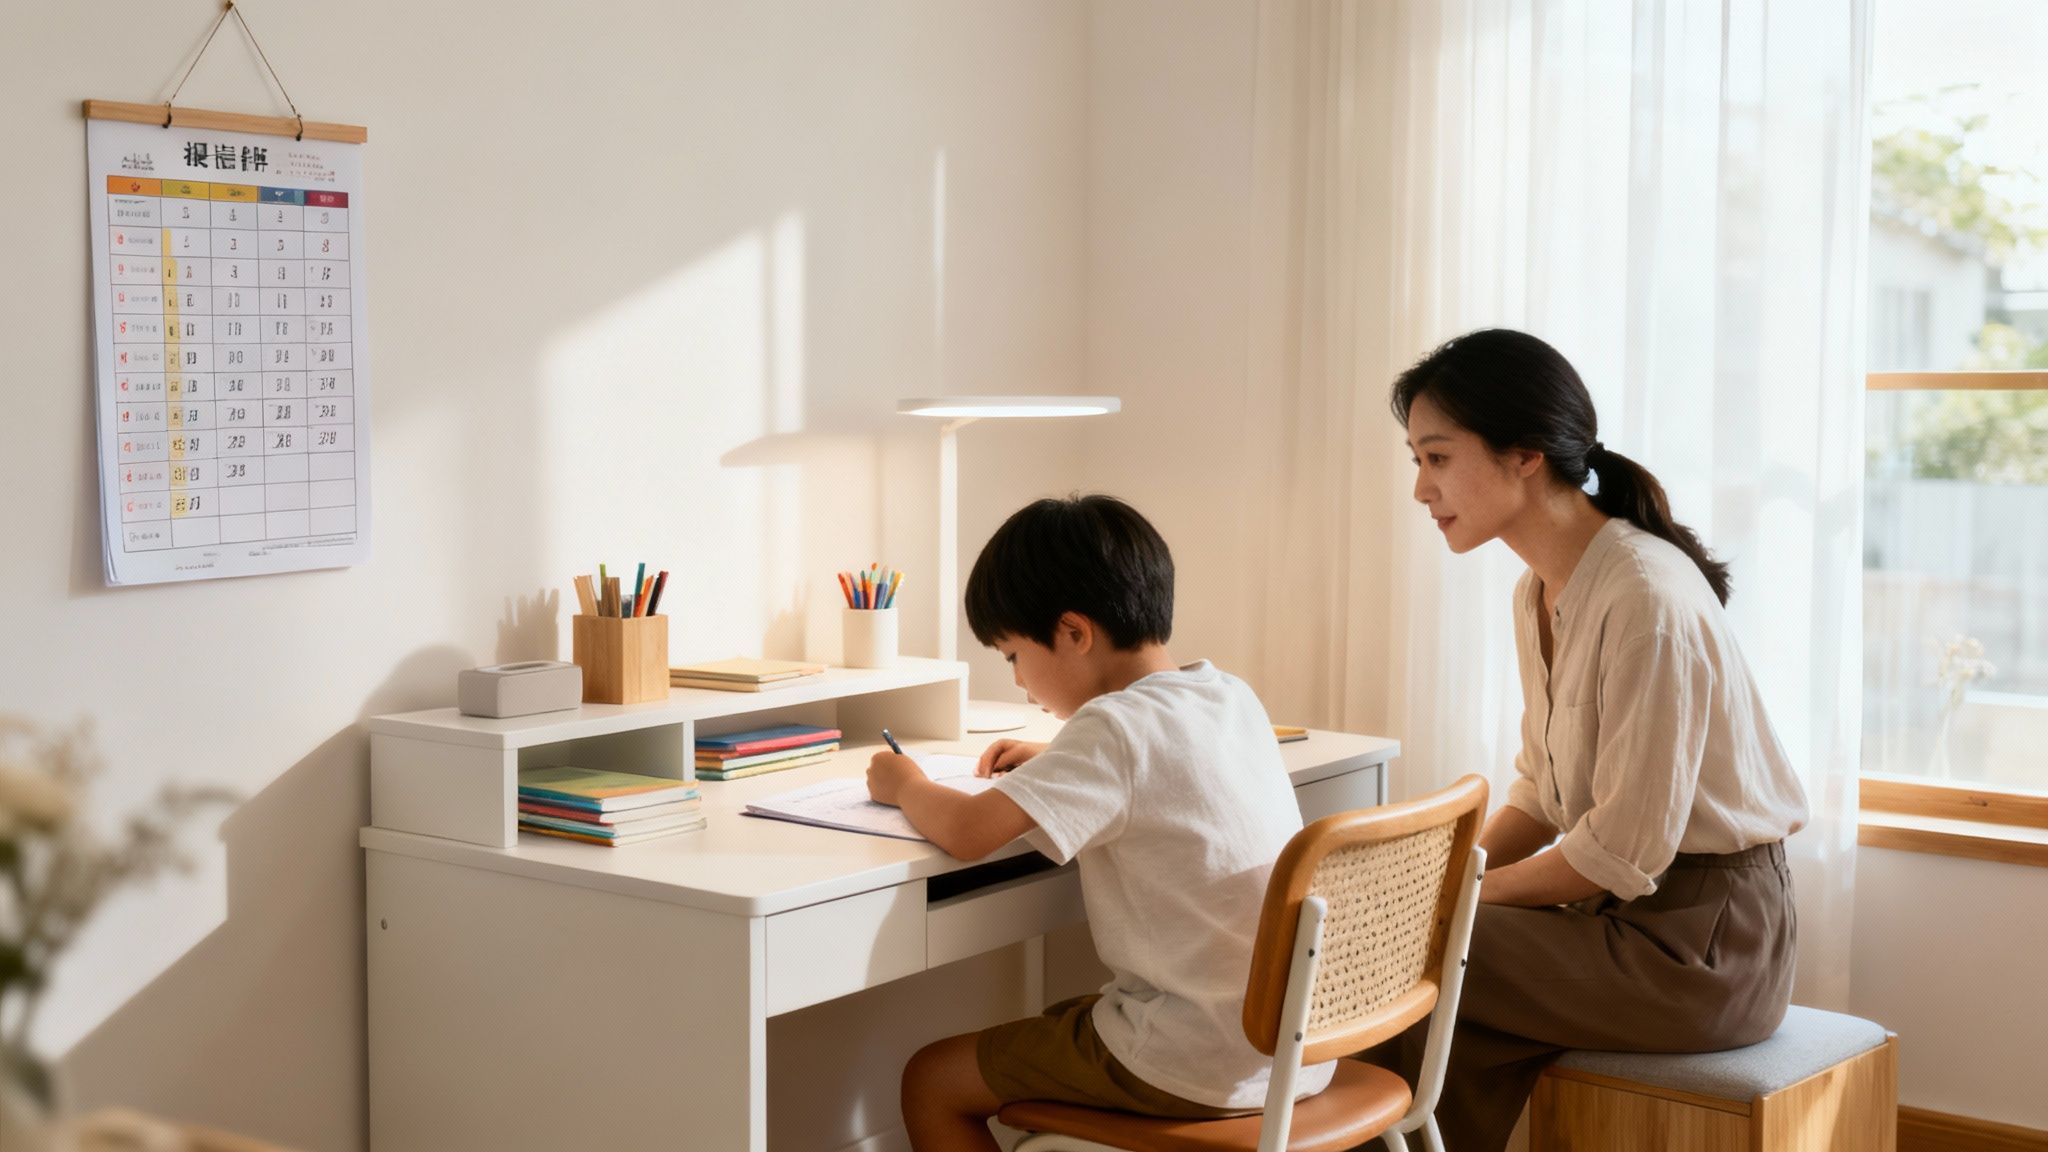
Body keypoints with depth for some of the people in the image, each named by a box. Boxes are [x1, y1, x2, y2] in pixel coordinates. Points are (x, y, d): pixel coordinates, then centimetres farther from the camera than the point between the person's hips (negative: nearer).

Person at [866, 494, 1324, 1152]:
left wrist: (905, 786, -2)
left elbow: (967, 832, -23)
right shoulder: (1233, 697, 6)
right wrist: (1055, 762, 20)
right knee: (1059, 1022, 32)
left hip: (1199, 1069, -8)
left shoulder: (1115, 728, -18)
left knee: (930, 1084, 4)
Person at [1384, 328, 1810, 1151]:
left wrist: (1471, 893, -11)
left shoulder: (1647, 598, -22)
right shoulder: (1539, 592, 6)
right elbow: (1540, 790, 13)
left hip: (1701, 938, -8)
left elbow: (1624, 852, -21)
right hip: (1619, 908, 8)